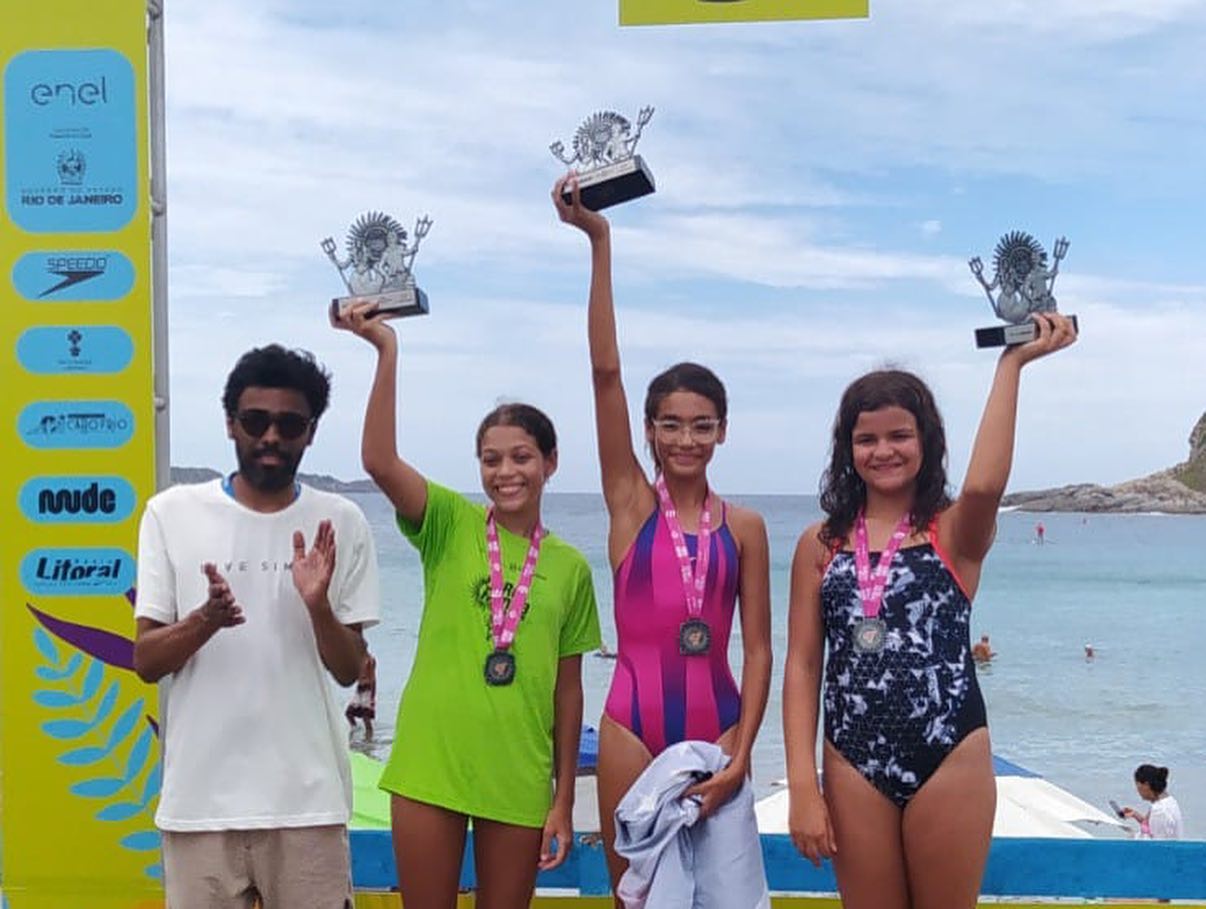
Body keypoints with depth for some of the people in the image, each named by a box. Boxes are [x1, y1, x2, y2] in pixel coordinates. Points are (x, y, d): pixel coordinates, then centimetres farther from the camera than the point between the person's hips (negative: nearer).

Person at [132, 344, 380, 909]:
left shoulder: (341, 523, 1)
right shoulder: (172, 513, -1)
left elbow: (350, 671, 2)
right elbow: (145, 662, 0)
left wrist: (318, 605, -17)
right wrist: (205, 620, -20)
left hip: (308, 798, 1)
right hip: (199, 797, 0)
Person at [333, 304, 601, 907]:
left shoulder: (570, 566, 4)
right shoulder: (449, 525, -2)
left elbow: (567, 688, 7)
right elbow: (379, 462, -20)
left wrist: (564, 799, 5)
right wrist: (387, 350, -27)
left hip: (520, 779, 2)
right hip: (430, 765, -1)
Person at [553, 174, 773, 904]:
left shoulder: (745, 527, 3)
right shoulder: (630, 503, 0)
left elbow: (758, 648, 3)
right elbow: (605, 371, -9)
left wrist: (742, 751, -9)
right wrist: (599, 243, -15)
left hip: (718, 726, 1)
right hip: (634, 725, -1)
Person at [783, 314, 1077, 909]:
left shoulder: (955, 532, -1)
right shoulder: (820, 544, 5)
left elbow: (985, 484, -26)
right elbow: (802, 666, 2)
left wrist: (1012, 362, -22)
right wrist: (803, 786, -5)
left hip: (950, 760, -1)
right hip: (853, 766, 2)